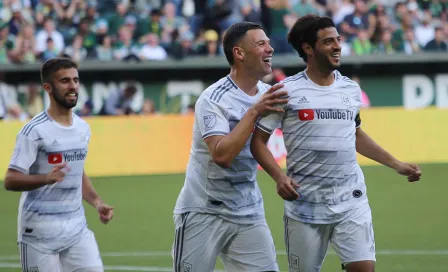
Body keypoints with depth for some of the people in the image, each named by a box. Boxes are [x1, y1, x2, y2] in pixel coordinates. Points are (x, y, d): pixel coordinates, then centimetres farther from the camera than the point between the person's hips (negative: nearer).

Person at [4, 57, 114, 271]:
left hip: (77, 228, 6)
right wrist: (47, 178, -33)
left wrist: (97, 202, 11)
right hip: (40, 231, -6)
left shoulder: (83, 128, 11)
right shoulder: (34, 130, -12)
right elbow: (10, 180, -17)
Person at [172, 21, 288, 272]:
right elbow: (222, 155, -28)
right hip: (203, 213, -6)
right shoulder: (213, 99, -16)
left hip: (248, 214, 6)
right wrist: (254, 112, -27)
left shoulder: (267, 95, 4)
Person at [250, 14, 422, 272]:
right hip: (305, 205, -3)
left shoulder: (351, 89, 9)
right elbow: (258, 141, -2)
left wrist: (396, 164, 21)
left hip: (351, 201, 3)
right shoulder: (287, 91, -5)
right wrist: (279, 176, -18)